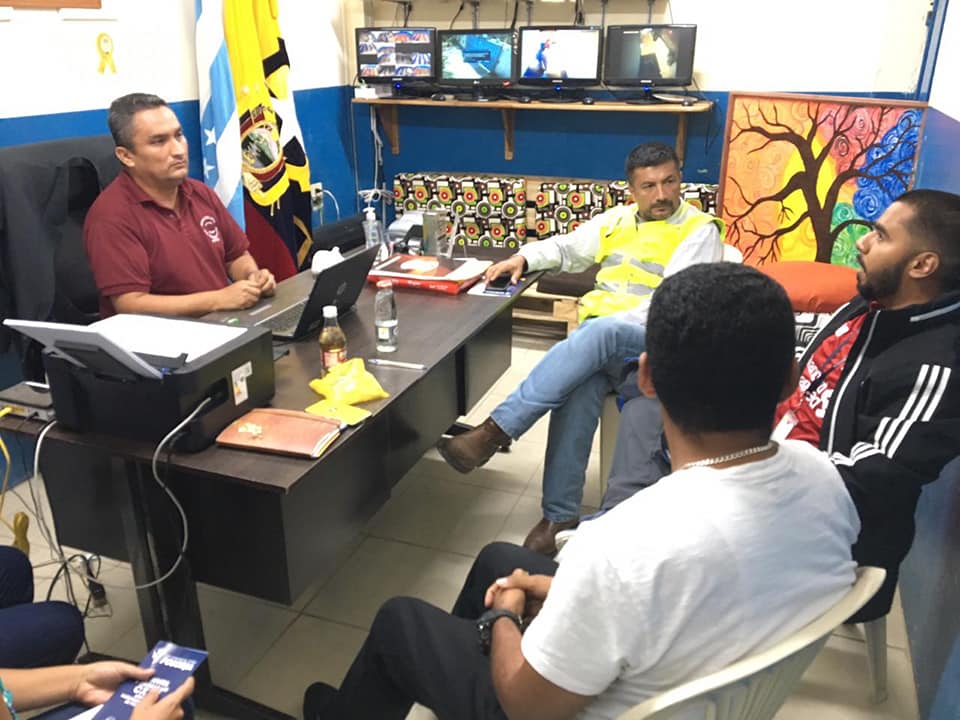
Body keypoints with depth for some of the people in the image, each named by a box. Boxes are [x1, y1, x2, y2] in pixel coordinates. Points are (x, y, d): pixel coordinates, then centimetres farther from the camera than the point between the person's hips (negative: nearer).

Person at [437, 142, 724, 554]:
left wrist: (614, 324, -20)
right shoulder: (616, 220, 20)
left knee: (598, 333, -38)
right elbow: (566, 248, 27)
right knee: (578, 384, -32)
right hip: (596, 337, 4)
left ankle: (494, 431, -40)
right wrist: (524, 258, 6)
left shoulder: (700, 231, 2)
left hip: (653, 343, -4)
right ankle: (560, 515, -27)